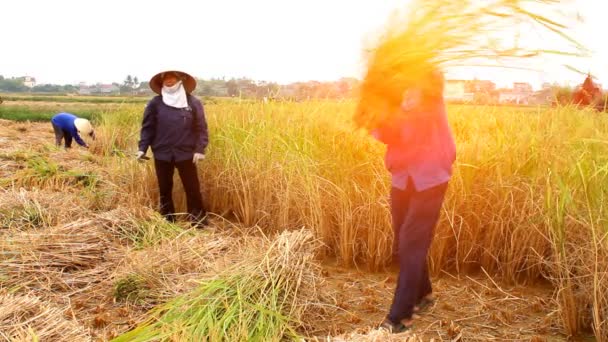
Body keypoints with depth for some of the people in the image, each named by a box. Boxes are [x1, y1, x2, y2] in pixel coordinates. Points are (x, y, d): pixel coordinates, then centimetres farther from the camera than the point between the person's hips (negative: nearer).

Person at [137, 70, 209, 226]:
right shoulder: (155, 103, 3)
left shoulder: (193, 102, 1)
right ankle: (167, 220, 25)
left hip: (186, 154, -1)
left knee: (192, 188, 0)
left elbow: (201, 128, 0)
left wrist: (200, 149, -9)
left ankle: (198, 221, 12)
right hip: (162, 154, 2)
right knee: (165, 189, 11)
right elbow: (147, 127, 5)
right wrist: (142, 148, -4)